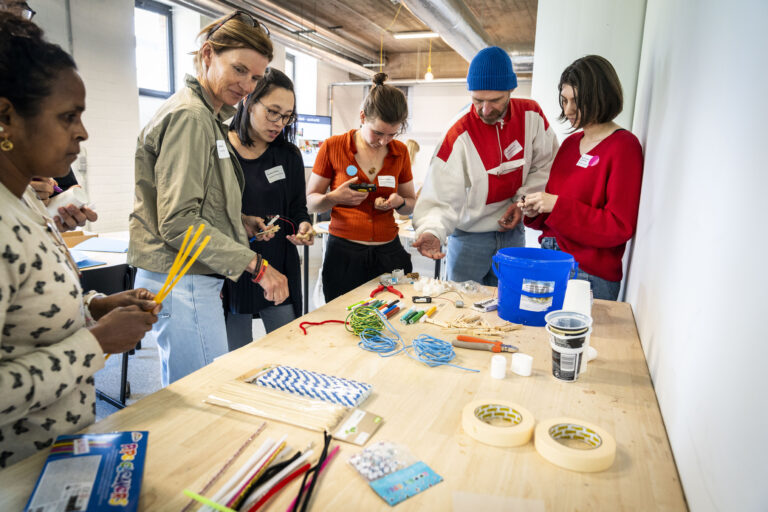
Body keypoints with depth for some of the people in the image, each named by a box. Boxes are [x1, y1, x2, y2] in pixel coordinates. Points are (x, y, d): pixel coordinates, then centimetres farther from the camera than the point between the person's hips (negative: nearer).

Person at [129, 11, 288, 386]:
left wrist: (241, 222, 6)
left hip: (194, 281, 10)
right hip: (184, 284, -10)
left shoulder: (207, 116, 18)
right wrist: (256, 264, -19)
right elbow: (179, 222, -21)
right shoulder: (189, 116, -14)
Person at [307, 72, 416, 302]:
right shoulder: (333, 147, -3)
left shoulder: (400, 151, 6)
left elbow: (411, 204, 16)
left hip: (389, 254, 3)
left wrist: (399, 202, -7)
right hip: (344, 254, -2)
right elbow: (310, 201, 2)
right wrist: (334, 198, -18)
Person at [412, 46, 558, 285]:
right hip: (469, 237, -3)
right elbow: (442, 199, -22)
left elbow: (544, 165, 6)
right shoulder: (459, 136, -18)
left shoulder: (531, 115, -5)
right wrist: (431, 231, -40)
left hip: (512, 232, 4)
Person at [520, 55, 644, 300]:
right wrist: (536, 211, -2)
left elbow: (620, 227, -16)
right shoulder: (571, 142, 12)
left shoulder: (624, 146, -10)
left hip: (588, 274, -6)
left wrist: (557, 205, -19)